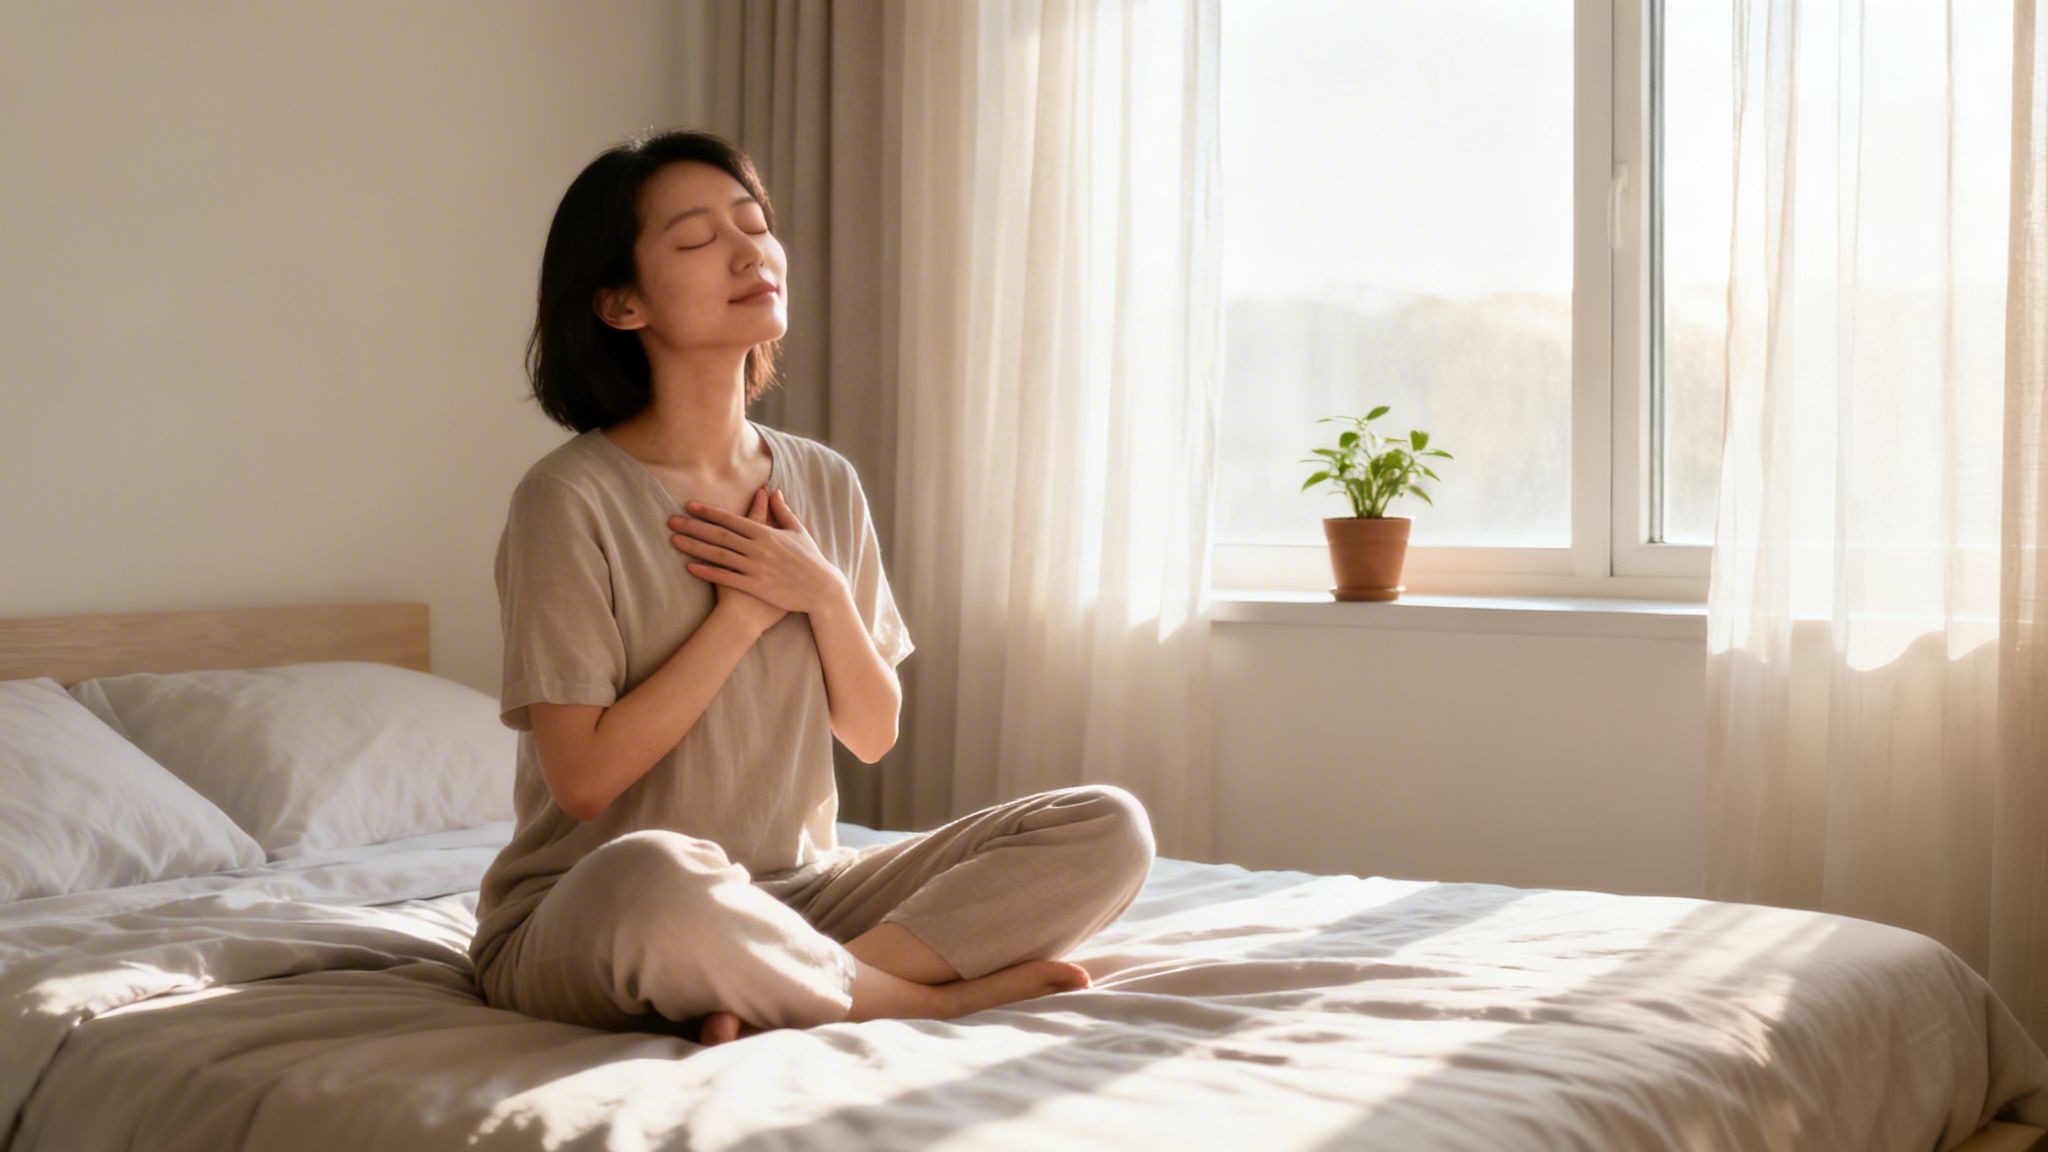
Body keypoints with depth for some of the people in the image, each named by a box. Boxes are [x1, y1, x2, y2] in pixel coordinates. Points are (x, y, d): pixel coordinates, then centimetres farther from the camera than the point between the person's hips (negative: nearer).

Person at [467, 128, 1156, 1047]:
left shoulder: (824, 485, 8)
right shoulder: (570, 499, -11)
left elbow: (873, 735, 10)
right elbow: (583, 779, -15)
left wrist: (825, 598, -8)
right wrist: (743, 613, -13)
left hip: (791, 895, 6)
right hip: (582, 923, -6)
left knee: (1108, 830, -9)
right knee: (656, 874, -43)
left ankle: (776, 1000, -21)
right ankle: (924, 997, -16)